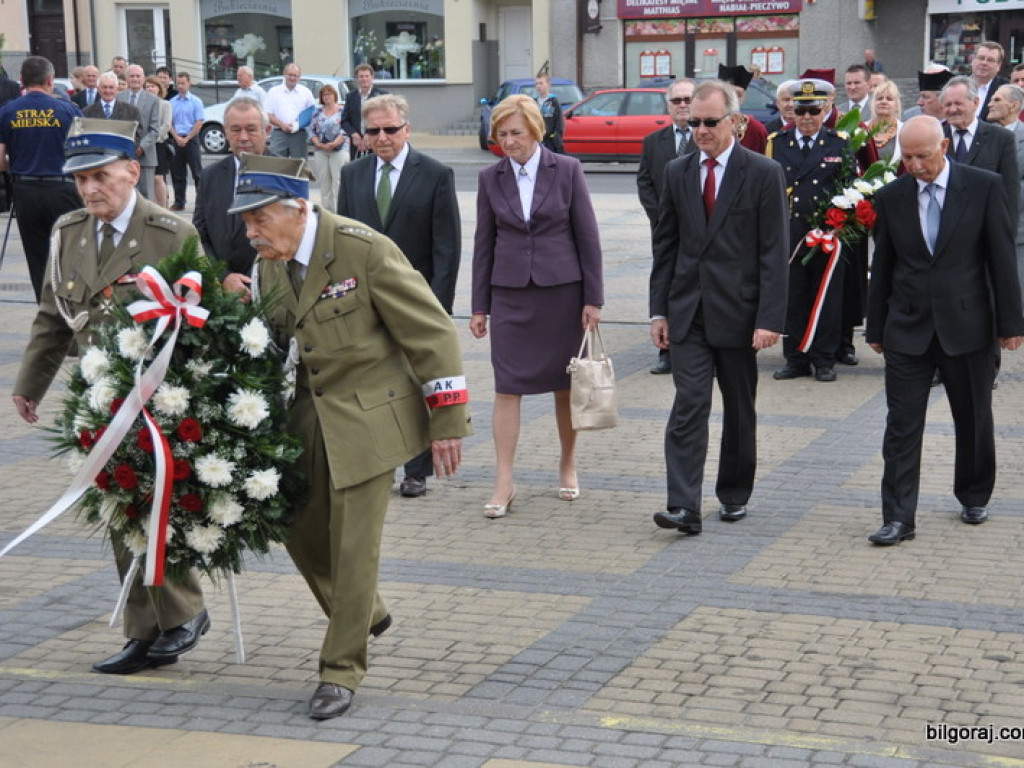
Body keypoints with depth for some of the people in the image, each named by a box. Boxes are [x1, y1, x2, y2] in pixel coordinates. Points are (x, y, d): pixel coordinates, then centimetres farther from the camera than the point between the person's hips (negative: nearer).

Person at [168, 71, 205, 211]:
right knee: (177, 173, 7)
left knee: (197, 172, -4)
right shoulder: (172, 102, 8)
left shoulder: (196, 102, -1)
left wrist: (187, 139, -11)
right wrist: (177, 138, -8)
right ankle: (179, 202, 13)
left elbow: (199, 123, -6)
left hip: (191, 140, -4)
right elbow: (169, 122, 6)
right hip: (176, 140, 4)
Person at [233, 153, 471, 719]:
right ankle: (367, 614, 39)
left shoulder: (364, 251, -19)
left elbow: (433, 335, -15)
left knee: (352, 544, -3)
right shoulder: (269, 264, 2)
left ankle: (341, 670, 12)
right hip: (308, 417, 7)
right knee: (301, 530, 12)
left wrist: (447, 424, -14)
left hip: (367, 417, -7)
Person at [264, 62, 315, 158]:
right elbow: (267, 114, 3)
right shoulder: (274, 92, 8)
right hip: (279, 133, -1)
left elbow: (313, 114, 11)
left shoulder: (305, 92, 11)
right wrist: (281, 124, -11)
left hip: (299, 133, 1)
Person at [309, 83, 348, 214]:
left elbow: (346, 131, -5)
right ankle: (326, 208, 9)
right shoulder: (317, 111, 14)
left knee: (338, 180, -9)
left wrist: (333, 144, -16)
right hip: (320, 151, 4)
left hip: (339, 149, -4)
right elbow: (312, 130, 9)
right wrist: (319, 144, -8)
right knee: (324, 181, 4)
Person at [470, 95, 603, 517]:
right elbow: (484, 244, 7)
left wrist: (593, 298, -4)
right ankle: (504, 482, -1)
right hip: (510, 293, 1)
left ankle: (568, 464, 27)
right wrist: (479, 306, 5)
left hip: (561, 289, -1)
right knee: (507, 386, -4)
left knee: (566, 384, 8)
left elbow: (587, 236, -1)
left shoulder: (566, 170, -2)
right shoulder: (491, 178, 4)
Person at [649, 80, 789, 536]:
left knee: (739, 410, 10)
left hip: (738, 312, -2)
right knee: (688, 405, -7)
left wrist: (770, 319, -14)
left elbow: (774, 254, -8)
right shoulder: (678, 173, 7)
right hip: (688, 312, 2)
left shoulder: (763, 174, -5)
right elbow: (665, 247, 11)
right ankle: (684, 507, -10)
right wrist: (659, 310, 5)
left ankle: (734, 495, 26)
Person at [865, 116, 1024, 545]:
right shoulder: (891, 197, 2)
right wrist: (876, 328, 8)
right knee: (902, 425, -3)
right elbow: (882, 267, 7)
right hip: (907, 328, 1)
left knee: (974, 420, 12)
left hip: (967, 325, -1)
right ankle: (898, 518, 1)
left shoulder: (984, 187, -4)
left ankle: (974, 498, 33)